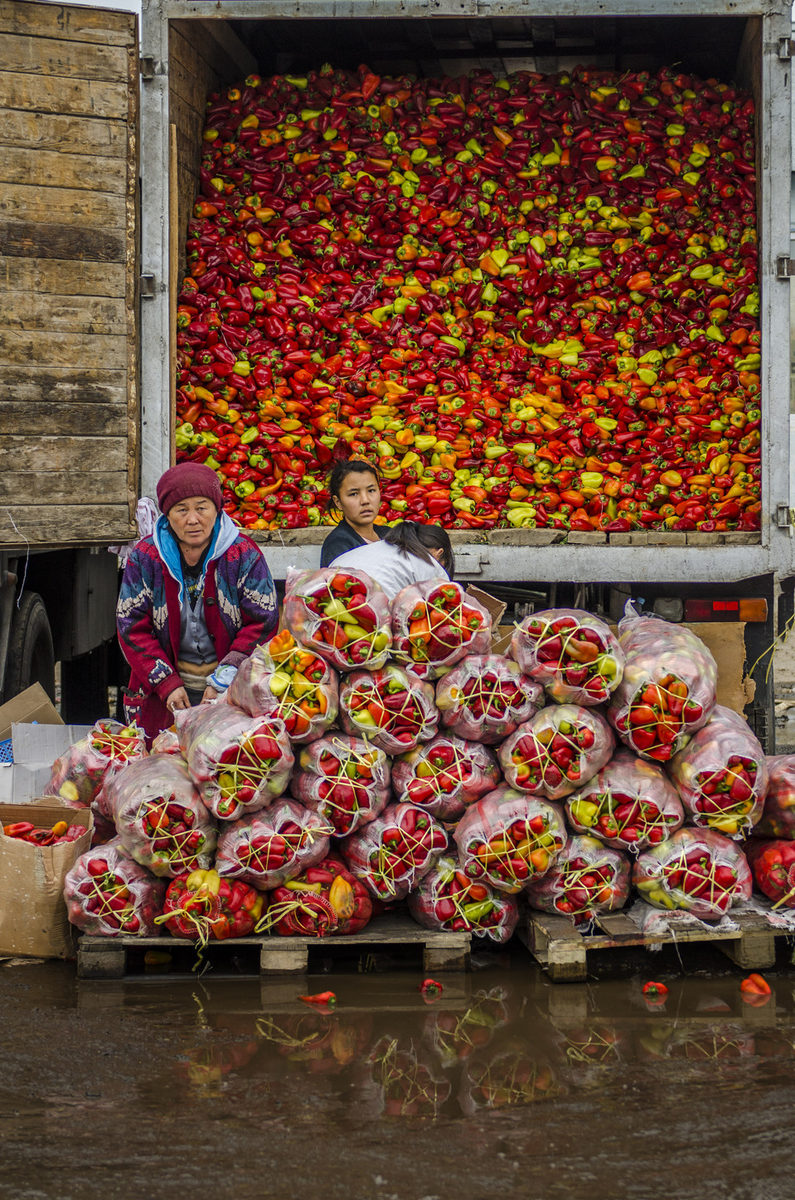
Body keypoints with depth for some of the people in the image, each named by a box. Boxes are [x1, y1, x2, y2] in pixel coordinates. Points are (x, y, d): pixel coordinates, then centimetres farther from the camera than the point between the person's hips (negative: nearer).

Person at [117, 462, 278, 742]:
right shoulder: (145, 556, -3)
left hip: (233, 692, -1)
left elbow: (263, 623, -6)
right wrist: (167, 684, -11)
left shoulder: (243, 554, -6)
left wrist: (223, 680, -13)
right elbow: (132, 627, -1)